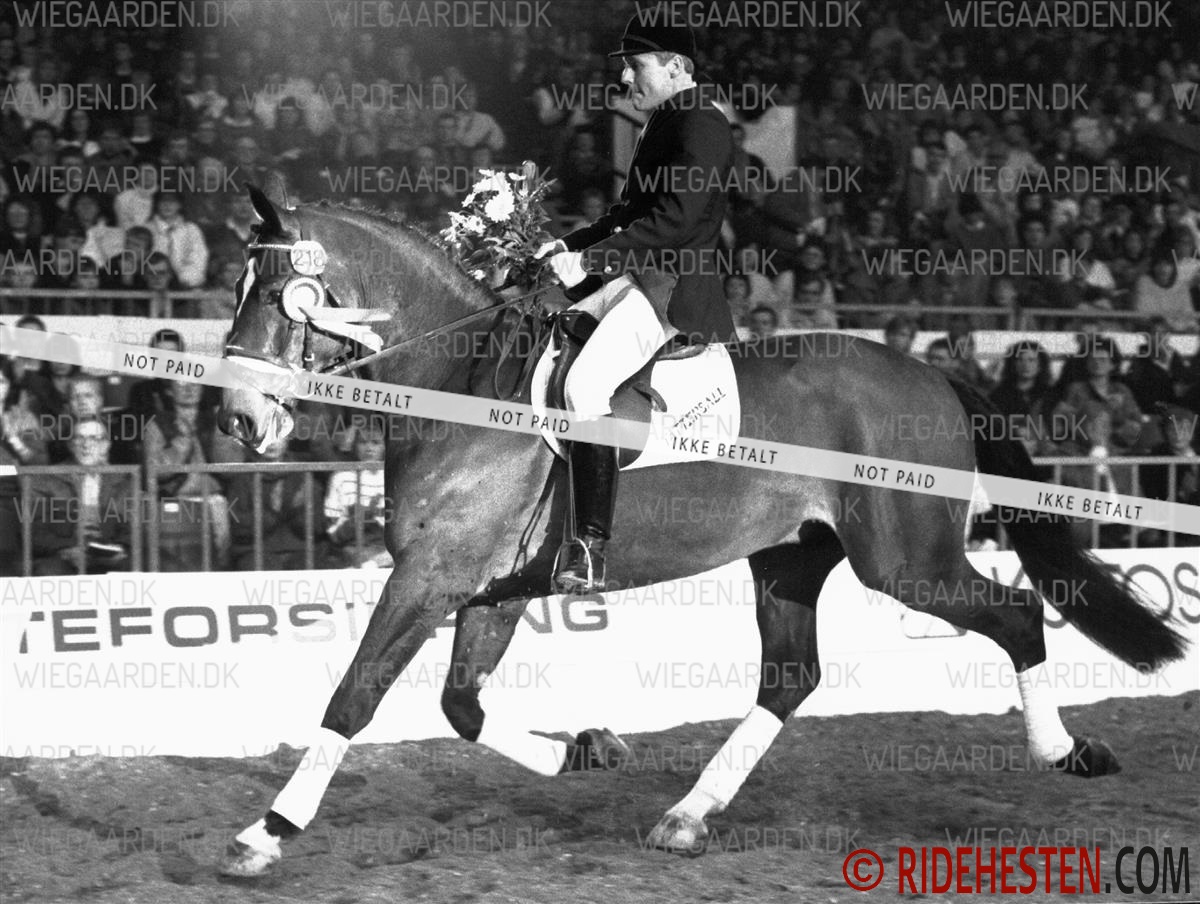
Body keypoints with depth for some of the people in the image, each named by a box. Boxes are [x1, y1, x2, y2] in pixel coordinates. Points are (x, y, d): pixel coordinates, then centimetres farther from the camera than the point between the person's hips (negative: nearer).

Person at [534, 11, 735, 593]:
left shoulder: (701, 126, -10)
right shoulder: (663, 125, 21)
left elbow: (675, 219, -20)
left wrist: (593, 260, -21)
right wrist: (571, 245, 11)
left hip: (677, 287, -11)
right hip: (639, 279, 11)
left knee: (585, 385, -29)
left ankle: (591, 550, -30)